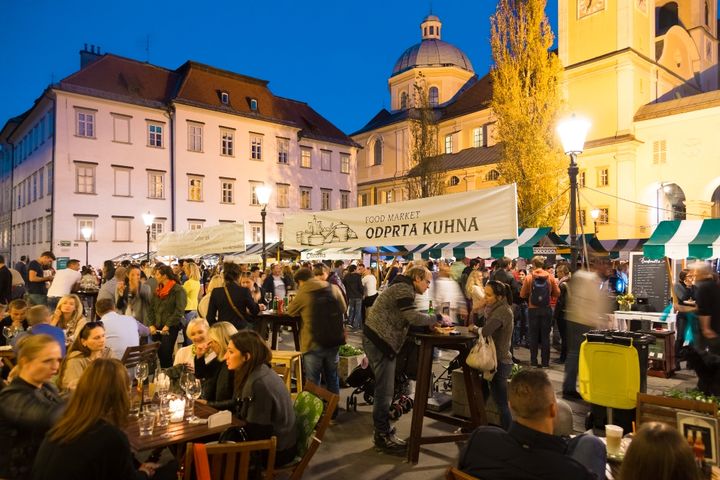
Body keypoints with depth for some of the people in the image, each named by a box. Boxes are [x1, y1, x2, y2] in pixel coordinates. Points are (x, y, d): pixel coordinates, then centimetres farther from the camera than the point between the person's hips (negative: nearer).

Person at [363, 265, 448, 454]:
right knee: (384, 391, -2)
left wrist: (429, 322, 4)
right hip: (380, 340, -11)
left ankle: (383, 432, 28)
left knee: (384, 390, 17)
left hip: (378, 340, 11)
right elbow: (413, 317, -23)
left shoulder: (403, 288, 19)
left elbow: (407, 318, 17)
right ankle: (383, 437, 10)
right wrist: (438, 318, -10)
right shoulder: (404, 289, -14)